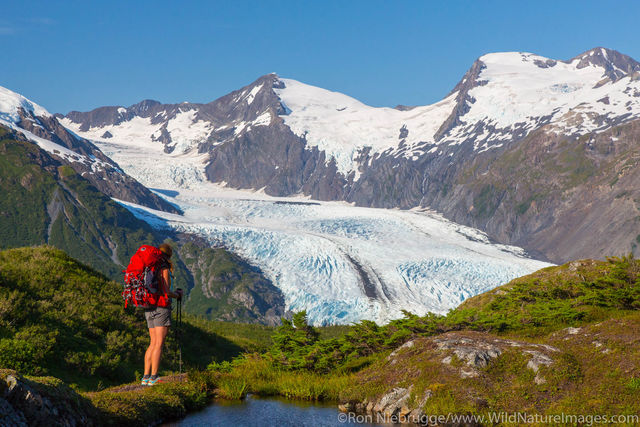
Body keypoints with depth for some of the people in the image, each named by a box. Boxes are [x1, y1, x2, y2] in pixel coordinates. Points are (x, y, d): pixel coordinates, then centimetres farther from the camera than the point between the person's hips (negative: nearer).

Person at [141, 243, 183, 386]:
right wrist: (178, 295, 5)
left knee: (153, 344, 10)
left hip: (149, 310, 8)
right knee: (159, 344, -7)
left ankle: (146, 377, 6)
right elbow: (166, 292, -15)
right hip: (161, 308, -8)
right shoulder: (164, 269, -10)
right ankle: (154, 378, -10)